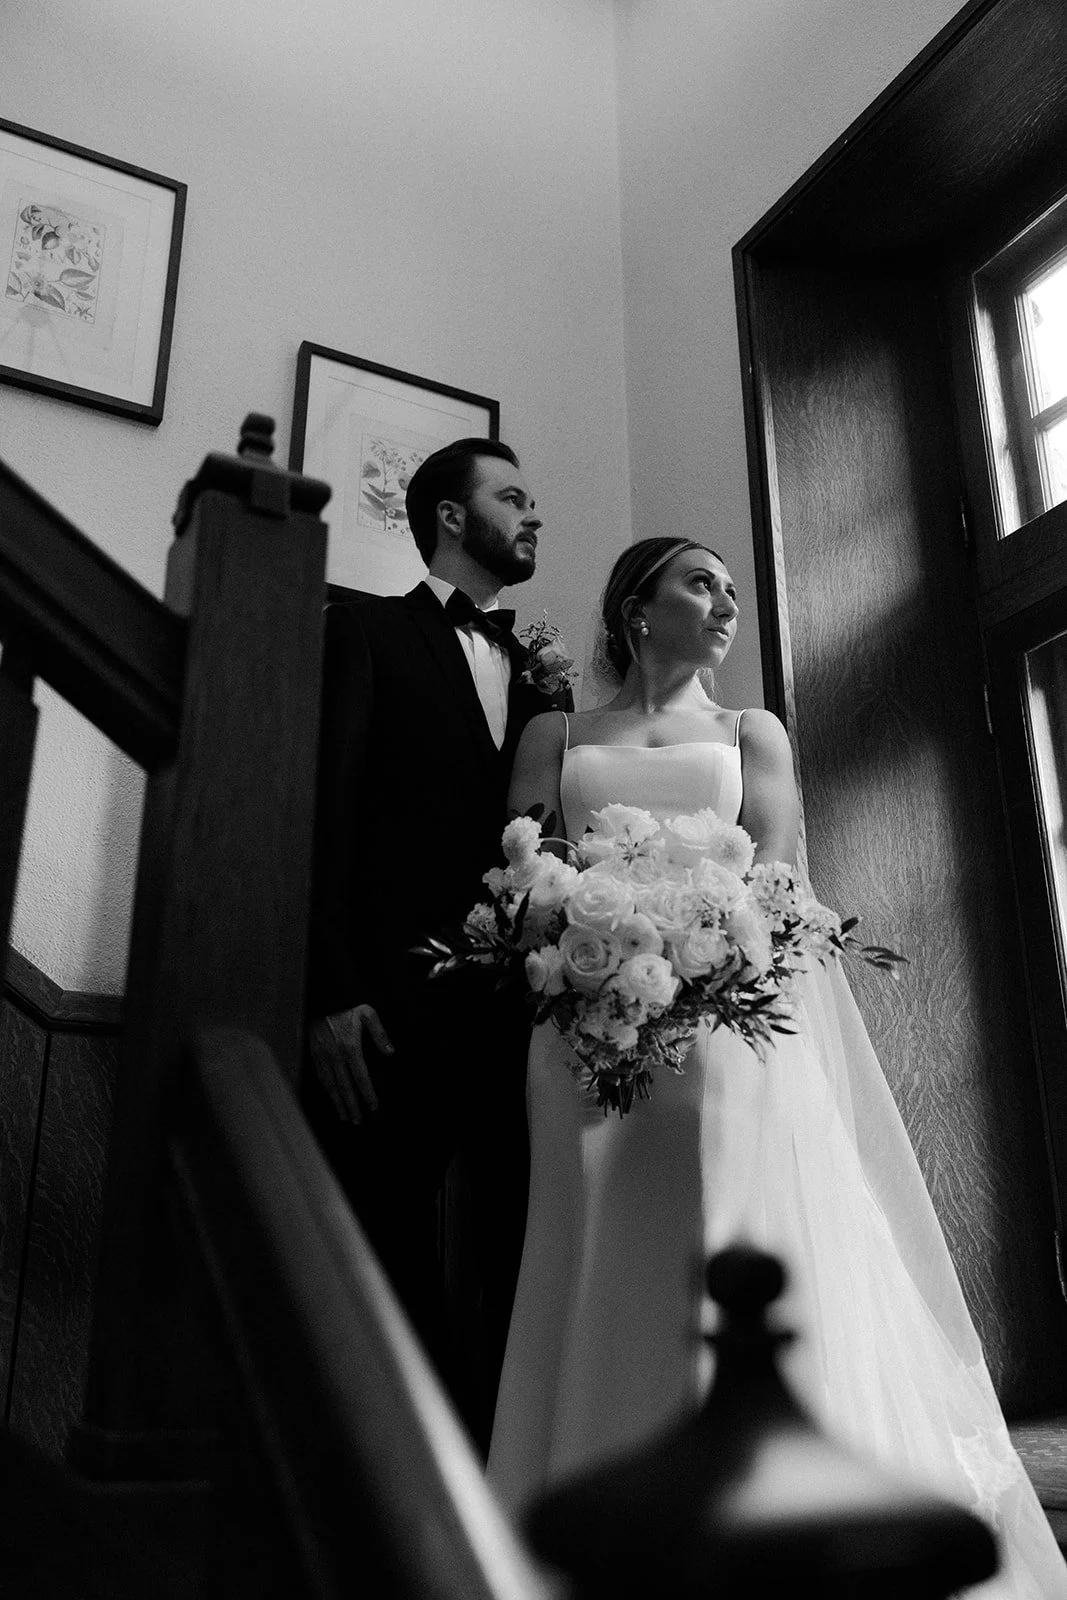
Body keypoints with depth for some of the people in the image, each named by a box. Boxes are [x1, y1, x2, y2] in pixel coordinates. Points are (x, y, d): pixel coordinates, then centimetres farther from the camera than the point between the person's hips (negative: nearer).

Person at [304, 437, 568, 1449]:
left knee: (524, 1272, 4)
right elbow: (324, 813, -4)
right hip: (394, 1013, -4)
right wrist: (331, 996, -13)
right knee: (386, 1264, 1)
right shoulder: (364, 630, 7)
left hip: (521, 1018, 5)